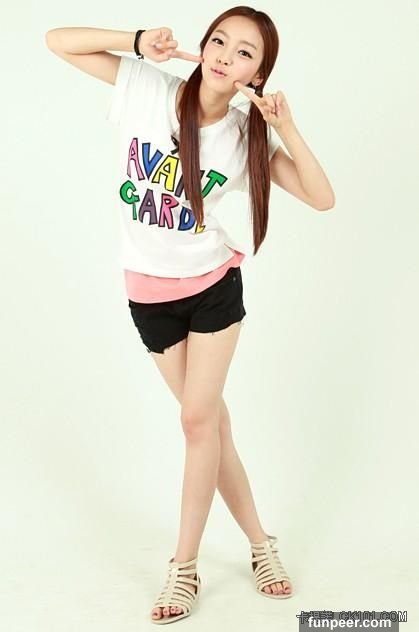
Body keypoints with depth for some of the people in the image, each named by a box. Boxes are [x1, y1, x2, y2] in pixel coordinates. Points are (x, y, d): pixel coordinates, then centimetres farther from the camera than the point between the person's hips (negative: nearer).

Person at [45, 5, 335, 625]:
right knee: (211, 419, 9)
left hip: (213, 285, 0)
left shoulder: (248, 134, -9)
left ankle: (185, 566, 13)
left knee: (199, 420, -3)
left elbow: (322, 198, -11)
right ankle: (260, 542, 26)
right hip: (148, 292, 1)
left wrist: (285, 126, -22)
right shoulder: (149, 89, -10)